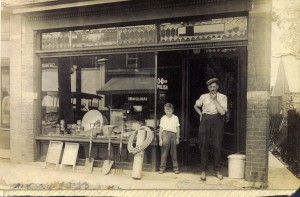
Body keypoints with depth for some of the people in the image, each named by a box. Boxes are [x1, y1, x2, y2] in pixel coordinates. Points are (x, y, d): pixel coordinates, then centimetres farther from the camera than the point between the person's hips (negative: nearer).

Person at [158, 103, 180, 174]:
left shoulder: (175, 118, 10)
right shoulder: (163, 118, 8)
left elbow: (177, 129, 11)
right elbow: (160, 129, 6)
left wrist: (177, 138, 8)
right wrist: (160, 140, 1)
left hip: (173, 135, 1)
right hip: (165, 134, -1)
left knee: (174, 152, 5)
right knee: (164, 152, 1)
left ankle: (175, 168, 12)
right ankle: (162, 168, 7)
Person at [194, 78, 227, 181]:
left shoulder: (222, 97, 1)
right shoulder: (203, 97, 8)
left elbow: (222, 112, -12)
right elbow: (196, 106, 24)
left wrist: (215, 99, -12)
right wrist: (201, 114, 10)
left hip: (217, 121, -1)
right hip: (205, 121, 1)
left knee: (217, 146, 2)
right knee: (204, 146, 1)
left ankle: (217, 170, 16)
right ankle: (203, 170, 10)